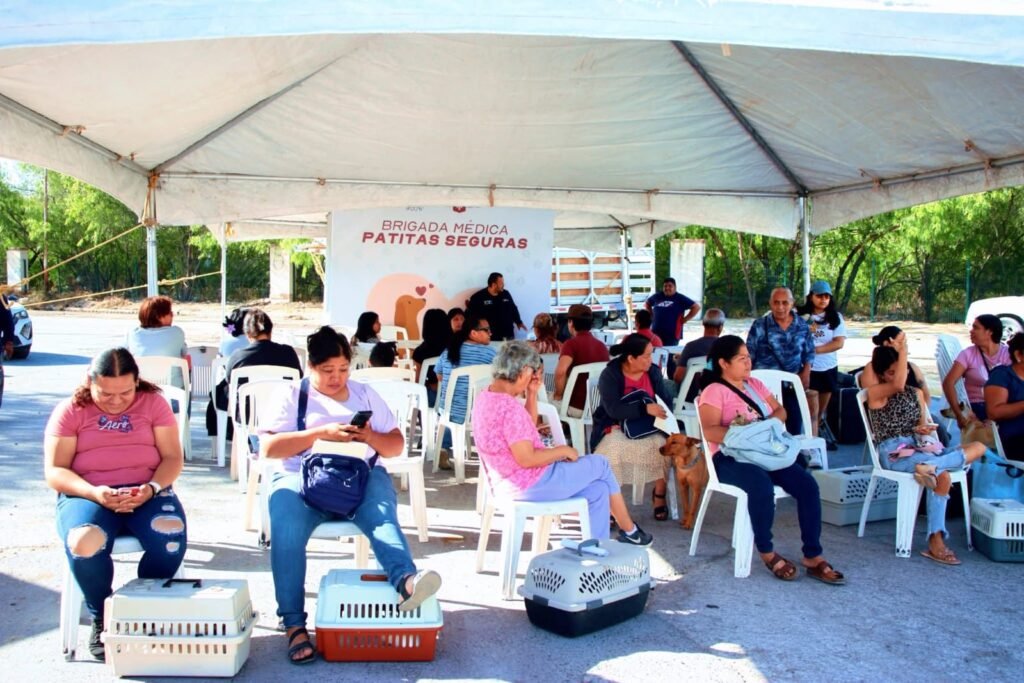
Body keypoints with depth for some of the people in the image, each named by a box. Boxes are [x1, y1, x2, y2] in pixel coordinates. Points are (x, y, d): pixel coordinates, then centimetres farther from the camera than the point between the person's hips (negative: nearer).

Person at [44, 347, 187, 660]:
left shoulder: (153, 402, 8)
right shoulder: (70, 410, 6)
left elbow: (172, 457, 4)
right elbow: (54, 472, 0)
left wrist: (152, 488, -17)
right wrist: (94, 493, -19)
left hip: (147, 492, 1)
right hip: (87, 495, 0)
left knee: (171, 538, -32)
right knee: (85, 544, -35)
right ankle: (101, 619, -6)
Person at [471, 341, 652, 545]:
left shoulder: (486, 397, 6)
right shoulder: (509, 407, -26)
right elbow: (527, 459, -27)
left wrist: (532, 393, 5)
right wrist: (564, 450, -12)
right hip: (530, 484, -10)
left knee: (597, 489, 14)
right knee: (600, 465, 8)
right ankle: (629, 531, 25)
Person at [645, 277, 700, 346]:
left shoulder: (680, 298, -1)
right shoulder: (657, 296, 11)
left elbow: (696, 307, -4)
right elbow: (647, 303, 29)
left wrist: (685, 319, -6)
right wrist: (651, 315, 15)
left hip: (672, 335, -4)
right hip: (655, 333, 4)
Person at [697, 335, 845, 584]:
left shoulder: (755, 384, 19)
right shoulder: (714, 391, -4)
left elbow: (780, 411, 19)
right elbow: (710, 432, -15)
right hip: (731, 457, -7)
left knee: (807, 483, -18)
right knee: (762, 486, -37)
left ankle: (812, 556, -12)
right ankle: (766, 552, -14)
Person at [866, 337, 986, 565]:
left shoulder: (916, 393, 21)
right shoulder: (875, 393, 0)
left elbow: (922, 424, 20)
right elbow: (898, 385, -21)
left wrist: (922, 429, -6)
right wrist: (902, 350, -14)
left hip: (918, 447, 7)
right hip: (893, 452, -7)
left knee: (978, 447, -18)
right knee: (942, 475, -34)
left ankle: (930, 466, -40)